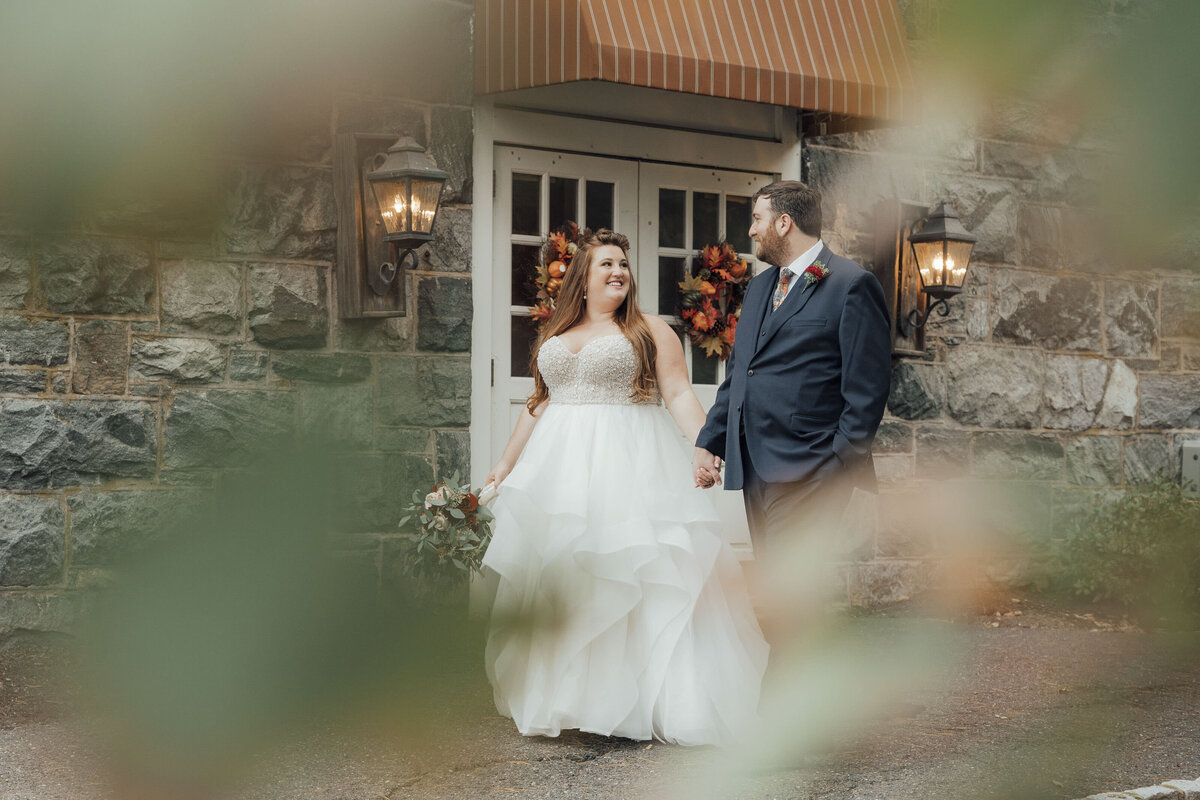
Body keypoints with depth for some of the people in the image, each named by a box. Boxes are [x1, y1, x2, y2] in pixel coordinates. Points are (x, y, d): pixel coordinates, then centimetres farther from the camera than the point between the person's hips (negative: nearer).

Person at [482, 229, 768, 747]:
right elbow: (538, 405, 22)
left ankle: (658, 702, -5)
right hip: (561, 471, 5)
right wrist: (507, 463, 20)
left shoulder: (650, 331, 5)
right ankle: (563, 699, 10)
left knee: (634, 578, -9)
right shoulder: (554, 338, 17)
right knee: (555, 581, 3)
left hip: (628, 468, -5)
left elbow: (679, 395, -4)